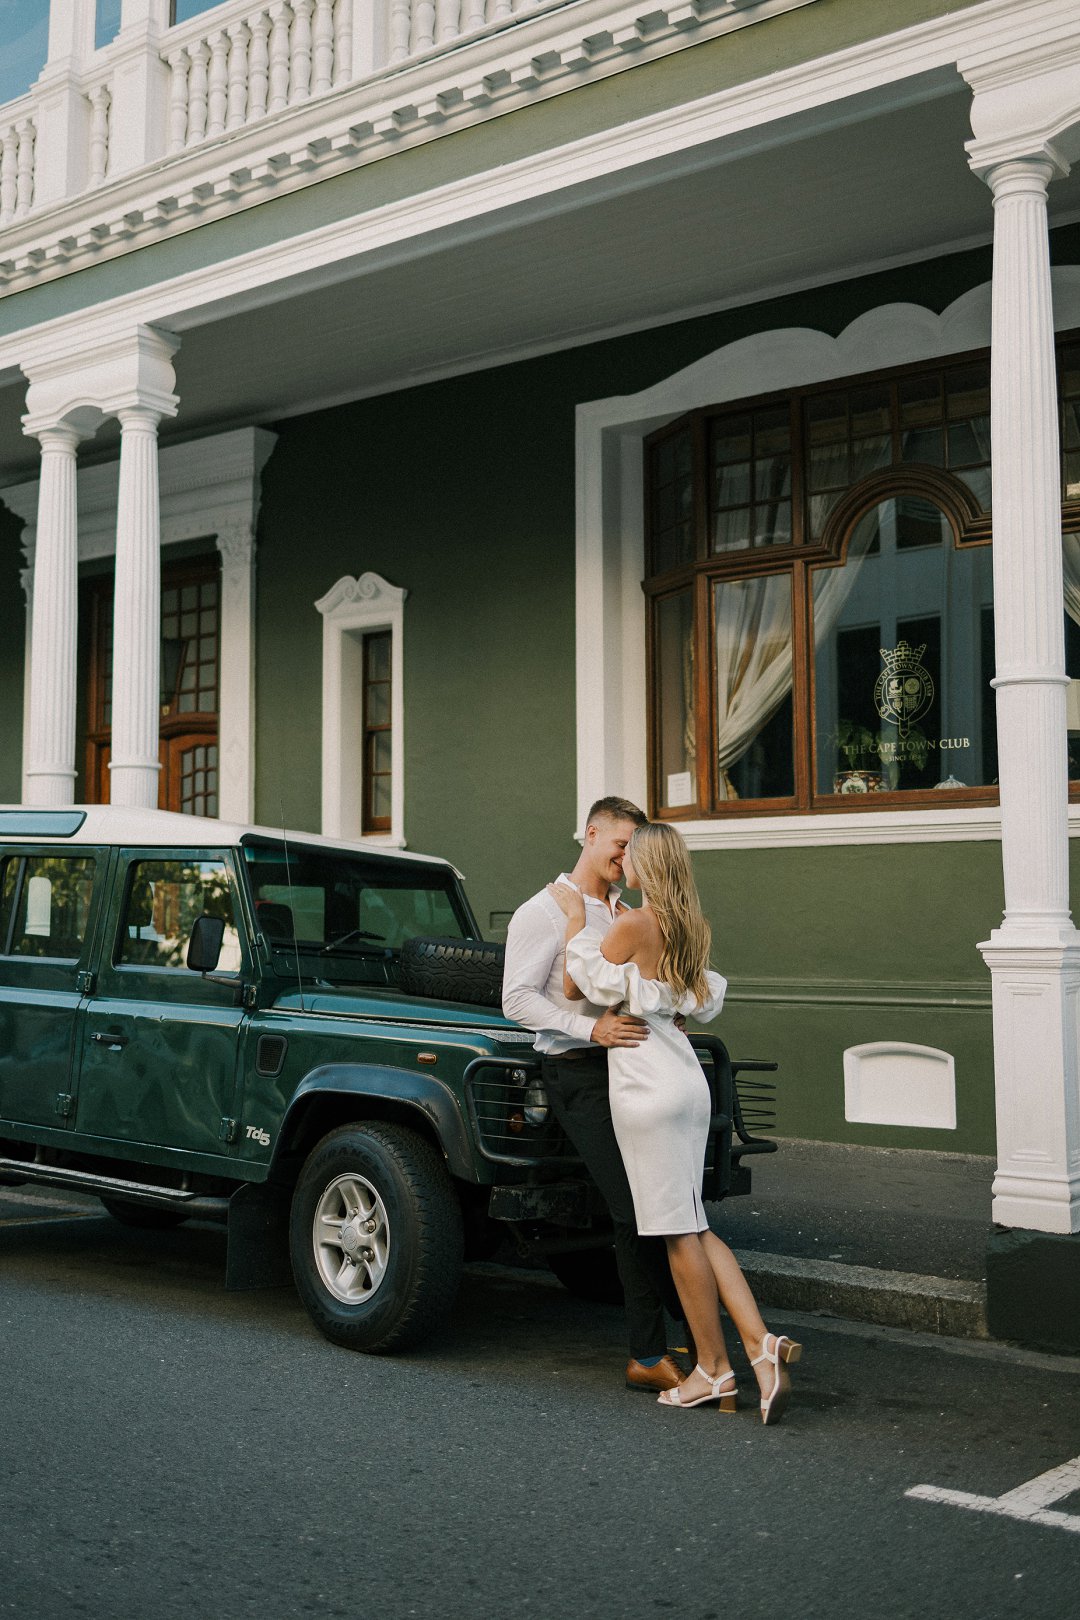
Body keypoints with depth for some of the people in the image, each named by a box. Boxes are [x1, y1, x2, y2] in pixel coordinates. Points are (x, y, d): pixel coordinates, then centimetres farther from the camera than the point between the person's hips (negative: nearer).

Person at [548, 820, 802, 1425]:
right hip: (687, 1080, 9)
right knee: (693, 1227, 12)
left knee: (679, 1231, 0)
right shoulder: (691, 927, 12)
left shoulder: (635, 925, -14)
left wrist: (577, 917, 1)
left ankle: (715, 1368, 8)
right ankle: (761, 1342, 2)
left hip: (648, 1086, -9)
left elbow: (574, 986, -6)